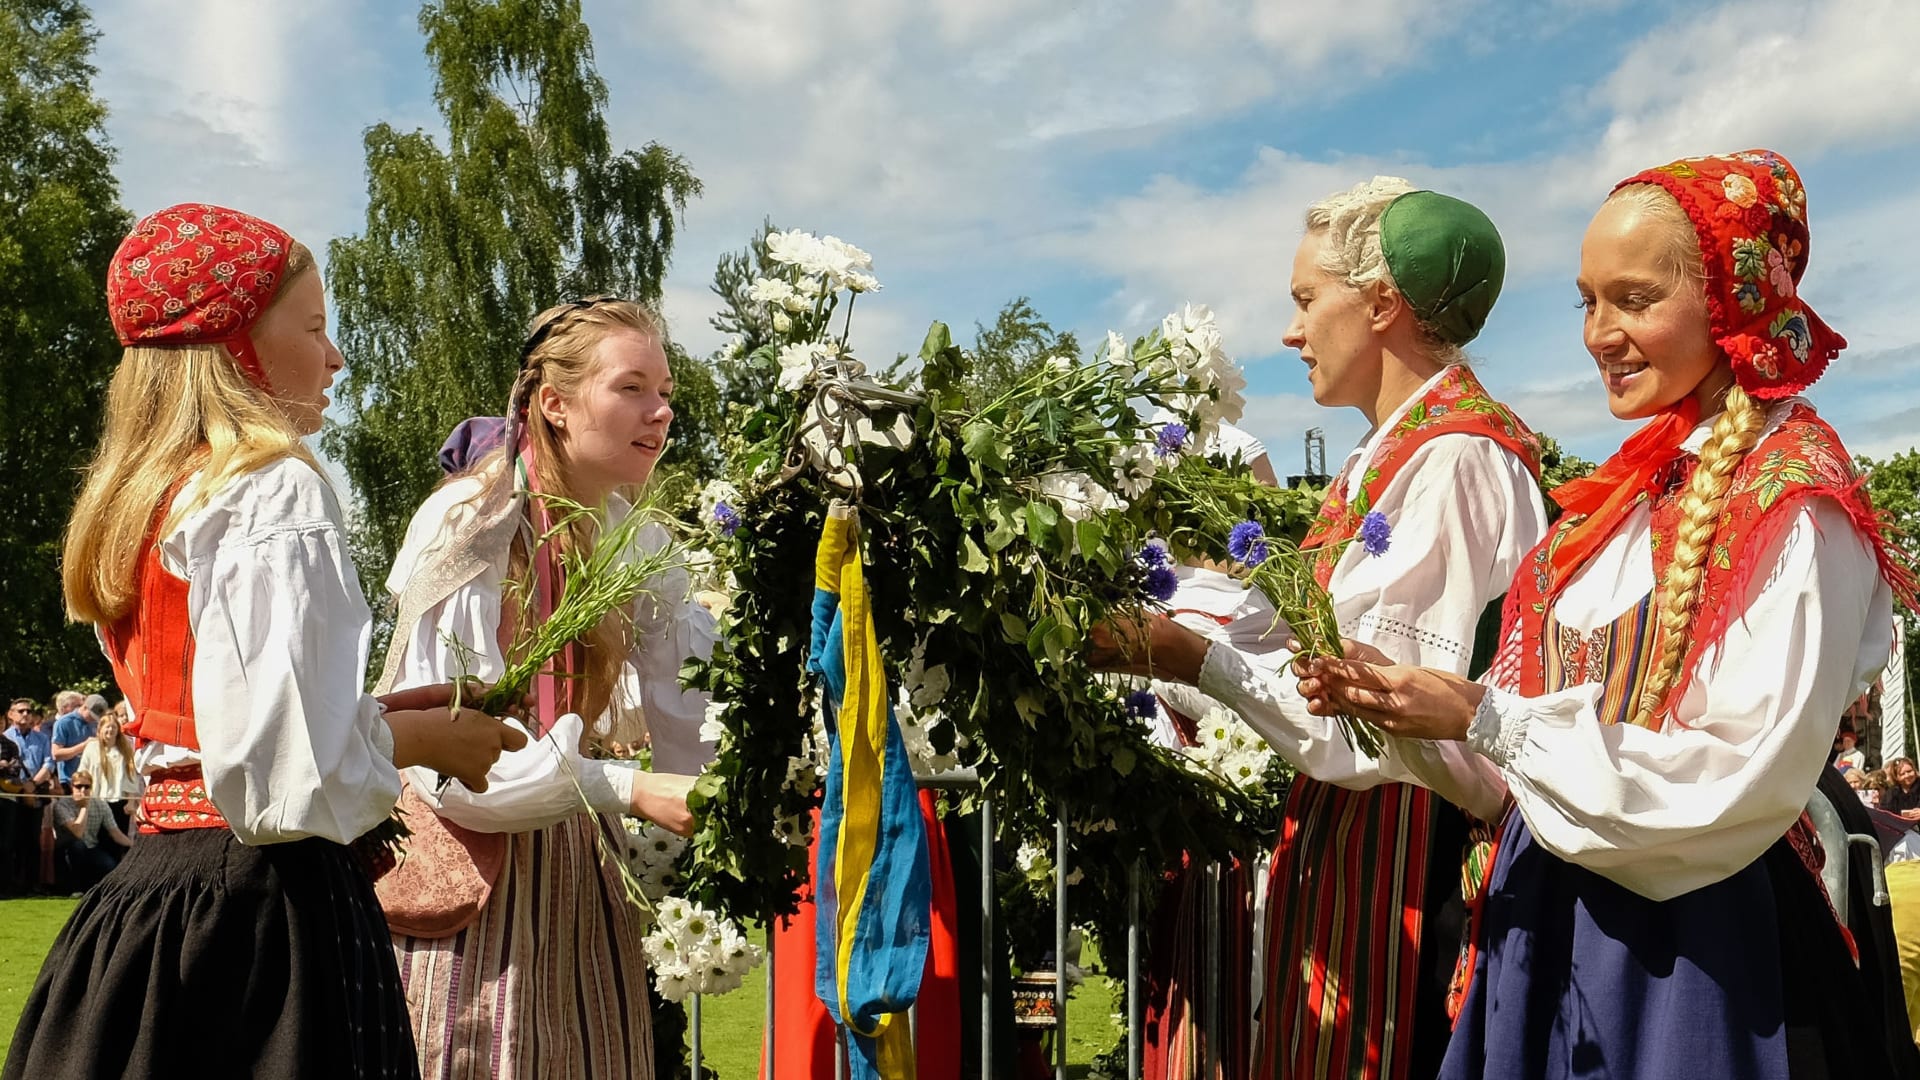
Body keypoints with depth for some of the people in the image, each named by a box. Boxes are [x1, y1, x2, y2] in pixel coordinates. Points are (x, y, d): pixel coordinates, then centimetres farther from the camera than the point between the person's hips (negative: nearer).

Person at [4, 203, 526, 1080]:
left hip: (147, 883, 9)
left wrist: (380, 711, 17)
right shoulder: (276, 489, -14)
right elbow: (290, 764, -23)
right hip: (267, 906, -9)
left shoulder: (134, 500, 12)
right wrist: (421, 736, -6)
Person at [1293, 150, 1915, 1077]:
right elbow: (1548, 709, 9)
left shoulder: (1796, 505, -15)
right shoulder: (1634, 487, 7)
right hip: (1549, 916, 7)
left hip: (1696, 940, -6)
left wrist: (1486, 719, -20)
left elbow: (1748, 780, -22)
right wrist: (1409, 705, -8)